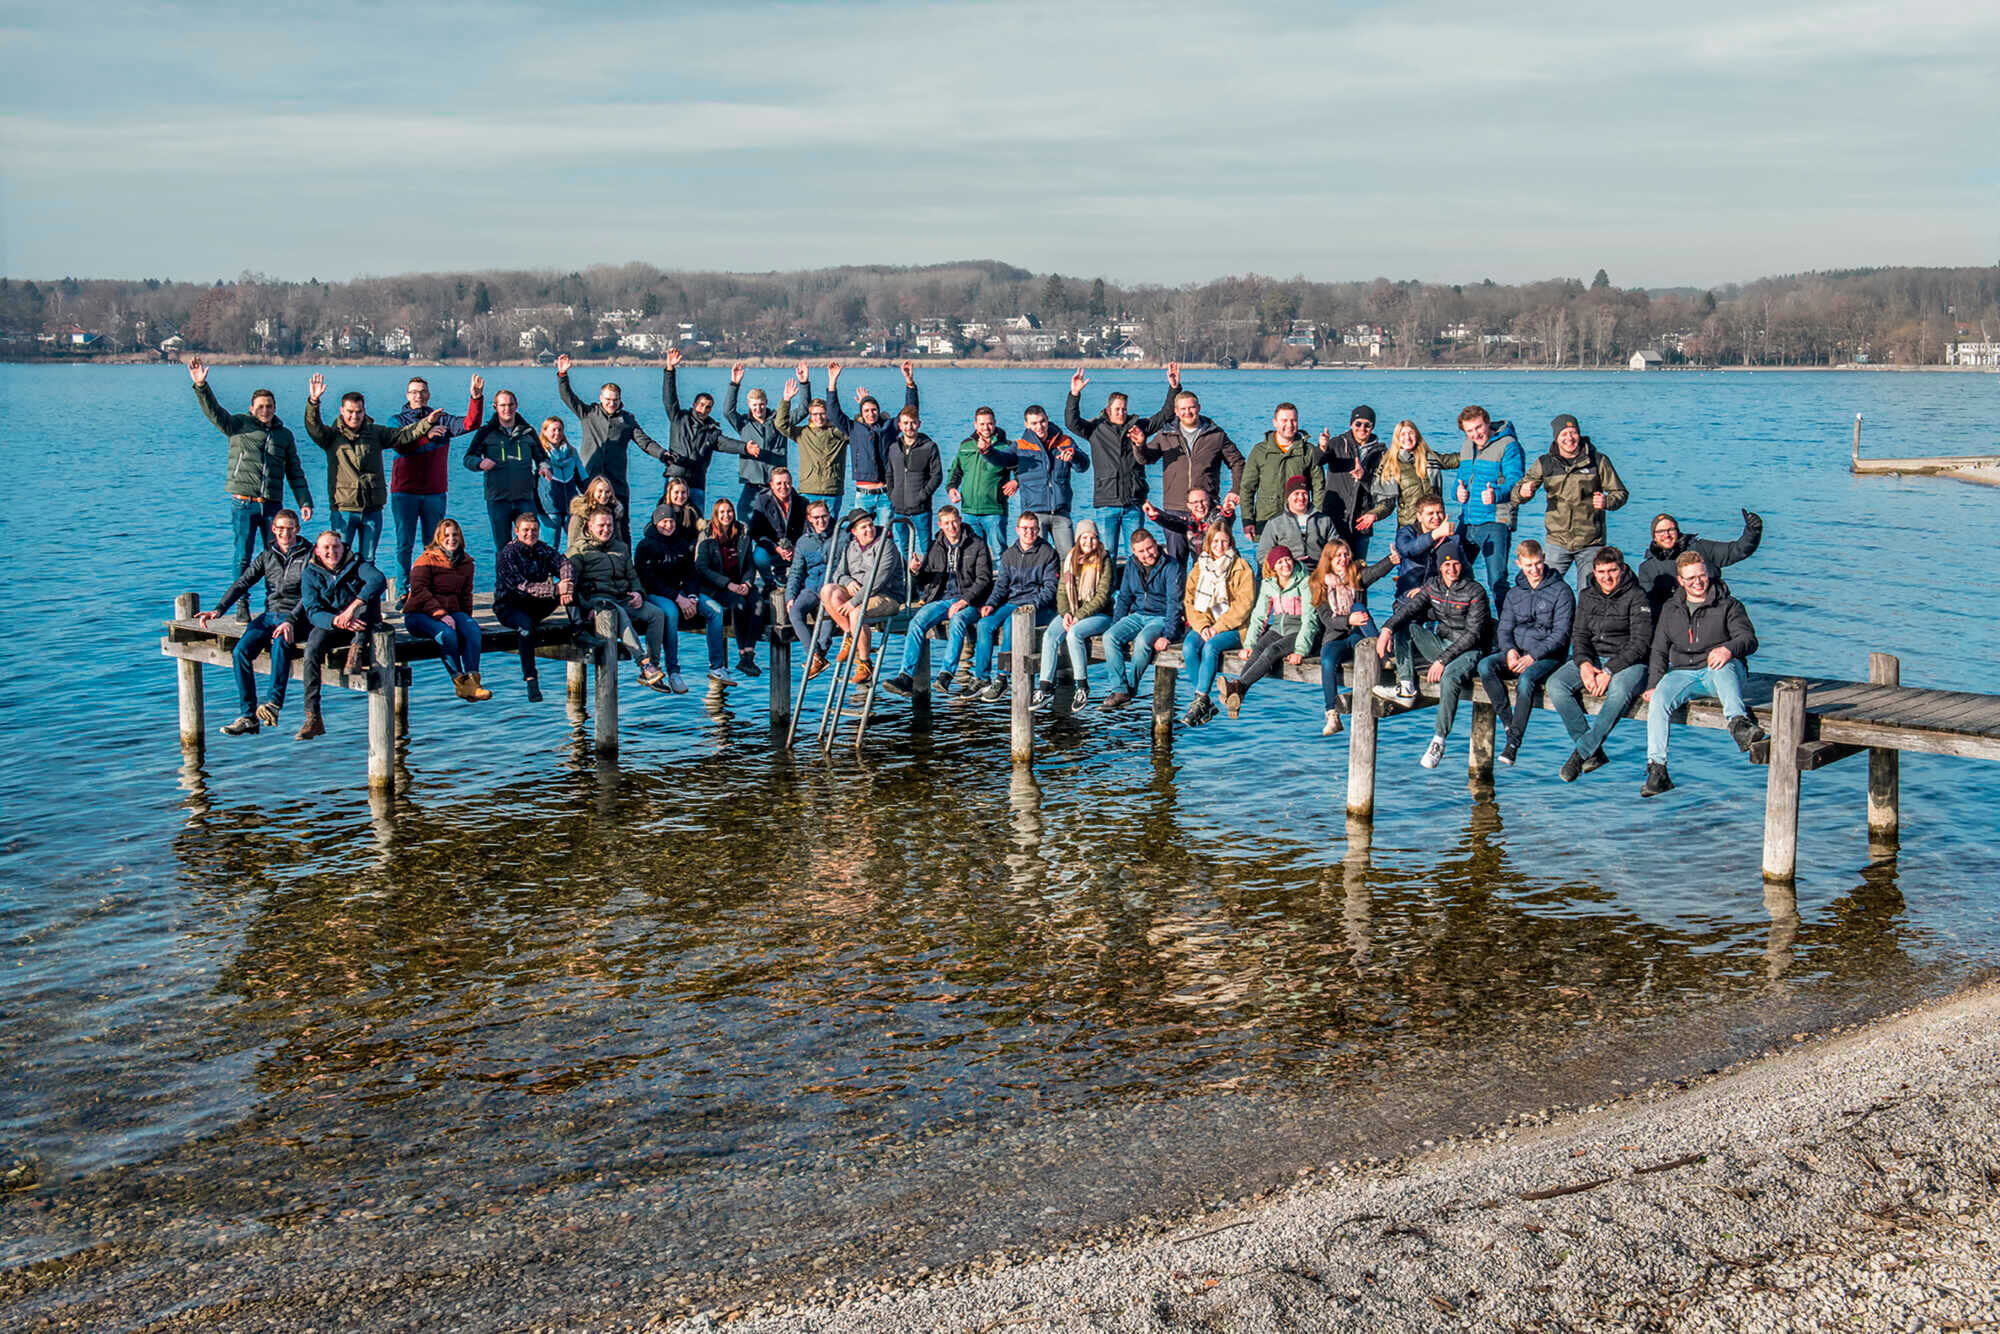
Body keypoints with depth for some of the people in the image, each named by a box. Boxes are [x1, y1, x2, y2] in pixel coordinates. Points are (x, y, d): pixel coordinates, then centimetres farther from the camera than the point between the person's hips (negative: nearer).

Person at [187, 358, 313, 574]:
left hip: (273, 505, 3)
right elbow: (214, 412, -10)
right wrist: (201, 386, -26)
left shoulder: (285, 434, 14)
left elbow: (296, 473, 16)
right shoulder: (239, 425, 6)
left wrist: (305, 502, 8)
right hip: (244, 503, -3)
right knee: (242, 557, -2)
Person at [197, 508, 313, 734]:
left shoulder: (309, 555, -1)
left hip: (296, 617, -5)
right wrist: (219, 610, -9)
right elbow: (242, 583, 6)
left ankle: (273, 703, -37)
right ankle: (248, 715, -17)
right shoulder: (267, 555, 13)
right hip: (269, 614, 5)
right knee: (241, 651, -19)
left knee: (280, 644, -37)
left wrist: (290, 621, -26)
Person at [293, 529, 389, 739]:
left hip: (360, 626, 0)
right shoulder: (311, 574, 1)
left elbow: (379, 580, -27)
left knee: (368, 595, -27)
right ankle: (312, 719, -30)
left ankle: (357, 649, -35)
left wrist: (352, 608, -40)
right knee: (312, 649, -30)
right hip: (328, 625, 1)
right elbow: (313, 612, -12)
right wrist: (336, 621, -35)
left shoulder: (356, 564, -4)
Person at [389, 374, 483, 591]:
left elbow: (470, 424, -4)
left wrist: (476, 397, -19)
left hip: (434, 492, 2)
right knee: (404, 545, -2)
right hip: (404, 491, -2)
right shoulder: (397, 420, 6)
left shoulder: (441, 420, 11)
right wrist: (426, 434, -30)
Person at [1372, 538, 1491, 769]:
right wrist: (1387, 629, -27)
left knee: (1449, 677, -37)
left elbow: (1473, 634, -18)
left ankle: (1439, 741, -30)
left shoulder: (1475, 592, -13)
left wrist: (1443, 660, -25)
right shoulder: (1432, 585, 4)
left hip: (1467, 652, -7)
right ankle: (1406, 688, -13)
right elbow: (1409, 608, -7)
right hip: (1441, 644, 7)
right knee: (1403, 625, -6)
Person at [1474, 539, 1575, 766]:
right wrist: (1509, 650, -11)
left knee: (1526, 679, -36)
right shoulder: (1514, 594, 15)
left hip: (1548, 656, -5)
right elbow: (1504, 630, 12)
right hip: (1516, 653, 5)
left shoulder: (1561, 592, -3)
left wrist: (1533, 656, -20)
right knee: (1485, 665, -23)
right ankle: (1508, 723, -23)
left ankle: (1514, 741, -32)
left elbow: (1561, 634, -9)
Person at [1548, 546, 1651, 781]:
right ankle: (1593, 753, -17)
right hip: (1592, 658, 5)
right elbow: (1579, 634, 8)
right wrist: (1584, 664, -14)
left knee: (1619, 691, -39)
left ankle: (1581, 753, -28)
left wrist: (1609, 671, -22)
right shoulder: (1588, 596, 10)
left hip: (1629, 662, -5)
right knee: (1556, 685, -21)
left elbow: (1641, 641, -14)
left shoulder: (1636, 597, -7)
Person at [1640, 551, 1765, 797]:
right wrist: (1653, 683, 0)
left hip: (1720, 674, -2)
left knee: (1723, 666, -38)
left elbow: (1749, 639, -7)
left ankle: (1739, 723, -58)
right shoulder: (1670, 609, 16)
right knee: (1658, 699, -27)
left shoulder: (1727, 605, 5)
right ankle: (1657, 769, -32)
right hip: (1683, 673, 2)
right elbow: (1658, 651, 16)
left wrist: (1728, 649, -30)